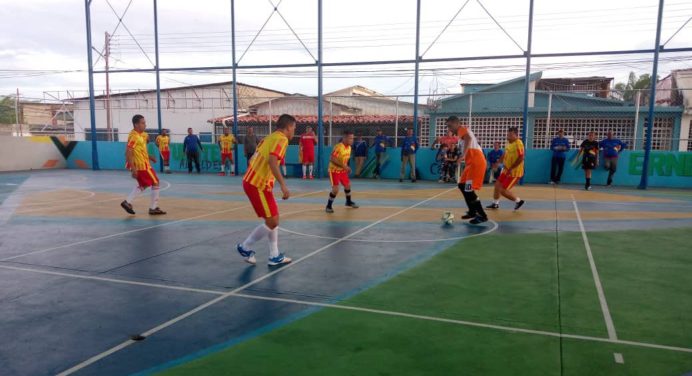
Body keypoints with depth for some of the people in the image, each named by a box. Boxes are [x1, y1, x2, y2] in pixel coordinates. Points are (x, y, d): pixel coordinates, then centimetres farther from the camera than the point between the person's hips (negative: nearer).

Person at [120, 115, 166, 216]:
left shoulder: (139, 135, 10)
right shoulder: (134, 136, -19)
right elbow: (128, 153, -24)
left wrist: (149, 156, 16)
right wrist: (133, 168, -27)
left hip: (142, 164, 10)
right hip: (142, 165, -10)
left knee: (143, 185, 21)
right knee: (155, 182, 1)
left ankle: (127, 202, 17)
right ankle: (153, 208, 7)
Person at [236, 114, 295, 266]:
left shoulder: (270, 137, 15)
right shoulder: (281, 139, -11)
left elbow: (253, 159, 17)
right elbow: (272, 161, -27)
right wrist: (283, 185, -30)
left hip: (252, 181, 9)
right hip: (258, 185, -9)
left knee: (274, 219, 14)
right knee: (272, 222, -1)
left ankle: (275, 256, 19)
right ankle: (245, 247, 13)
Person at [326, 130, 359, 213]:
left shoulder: (349, 147, 1)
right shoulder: (338, 147, -25)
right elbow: (332, 159, -29)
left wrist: (347, 167, 3)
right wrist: (343, 166, -31)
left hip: (342, 170, 8)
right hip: (334, 170, -8)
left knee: (347, 185, 17)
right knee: (335, 189, -16)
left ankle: (348, 202, 42)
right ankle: (328, 206, 1)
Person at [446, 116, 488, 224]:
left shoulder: (462, 129, -7)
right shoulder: (464, 131, 22)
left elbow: (468, 138, -29)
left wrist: (463, 155, -42)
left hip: (476, 162, -10)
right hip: (473, 162, 10)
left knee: (469, 190, -12)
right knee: (462, 185, 18)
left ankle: (482, 216, -5)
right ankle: (472, 211, 25)